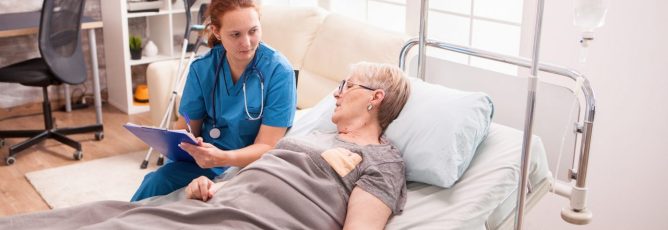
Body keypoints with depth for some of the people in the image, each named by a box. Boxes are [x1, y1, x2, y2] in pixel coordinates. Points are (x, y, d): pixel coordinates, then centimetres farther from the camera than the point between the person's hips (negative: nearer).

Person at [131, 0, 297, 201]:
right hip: (204, 160, 3)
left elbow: (267, 147, -16)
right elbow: (186, 127, 5)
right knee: (155, 183, -25)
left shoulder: (279, 72, -14)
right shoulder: (201, 68, -3)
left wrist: (222, 158, -35)